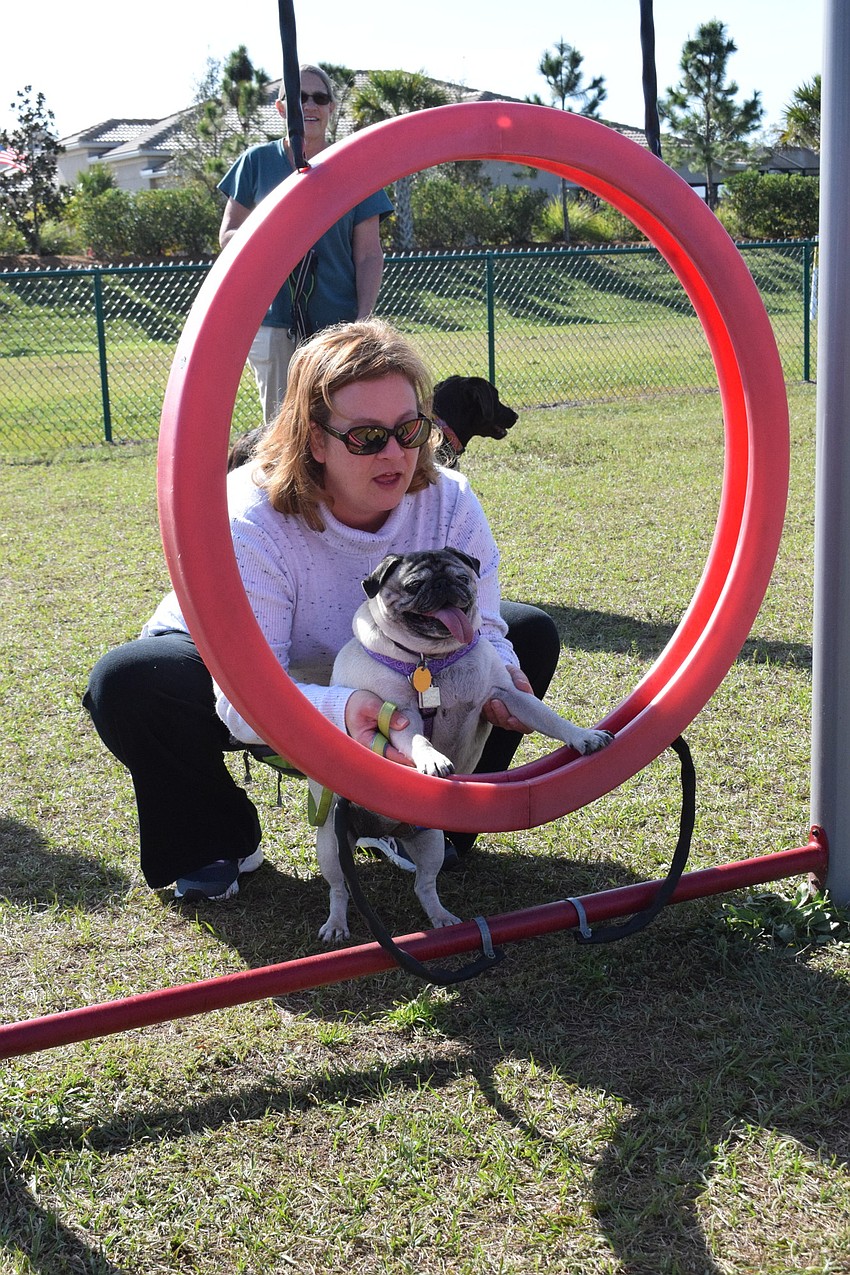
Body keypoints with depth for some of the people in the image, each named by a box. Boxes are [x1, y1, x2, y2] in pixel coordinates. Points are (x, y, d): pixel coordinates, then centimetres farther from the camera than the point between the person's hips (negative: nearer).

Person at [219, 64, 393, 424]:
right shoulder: (258, 161, 7)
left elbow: (369, 255, 3)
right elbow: (227, 235, 10)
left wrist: (363, 319, -10)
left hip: (337, 322, 0)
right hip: (272, 322, 0)